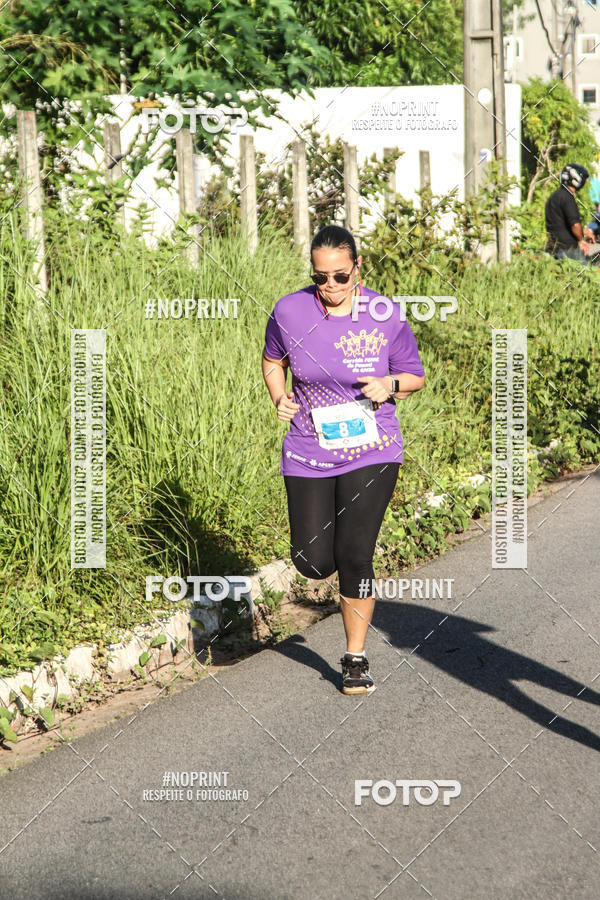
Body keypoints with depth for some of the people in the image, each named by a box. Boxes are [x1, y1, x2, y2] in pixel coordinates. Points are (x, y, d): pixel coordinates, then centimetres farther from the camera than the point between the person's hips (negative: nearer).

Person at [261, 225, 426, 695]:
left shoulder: (386, 316, -7)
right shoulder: (289, 311, -5)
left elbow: (415, 375, 6)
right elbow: (273, 360, 14)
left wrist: (391, 384, -16)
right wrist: (279, 397, -5)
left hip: (372, 452, -1)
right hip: (308, 455, 2)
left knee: (353, 558, -8)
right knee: (314, 564, -3)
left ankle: (356, 658, 11)